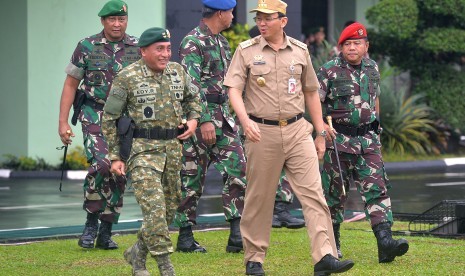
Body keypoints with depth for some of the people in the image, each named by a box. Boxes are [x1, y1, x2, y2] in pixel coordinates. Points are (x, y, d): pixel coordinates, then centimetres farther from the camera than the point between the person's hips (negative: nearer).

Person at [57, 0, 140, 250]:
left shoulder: (138, 49, 3)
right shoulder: (87, 47, -2)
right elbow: (70, 84, 3)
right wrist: (63, 122, -2)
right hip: (95, 117, -3)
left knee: (119, 175, 4)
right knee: (101, 164, -23)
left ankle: (105, 233, 15)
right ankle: (91, 222, -5)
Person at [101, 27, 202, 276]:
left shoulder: (178, 72, 6)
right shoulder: (127, 78, -8)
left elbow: (193, 97, 26)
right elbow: (109, 118, -2)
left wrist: (193, 119, 6)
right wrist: (115, 156, -5)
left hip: (173, 148, 6)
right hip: (142, 150, -6)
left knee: (170, 208, 11)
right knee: (154, 207, -16)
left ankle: (138, 252, 29)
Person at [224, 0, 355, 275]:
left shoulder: (300, 51, 10)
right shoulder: (246, 51, 2)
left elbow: (311, 93, 16)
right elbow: (234, 89, -6)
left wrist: (321, 133, 13)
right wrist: (245, 120, -25)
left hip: (298, 130, 2)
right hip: (263, 132, -2)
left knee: (313, 192, -9)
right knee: (259, 198, 5)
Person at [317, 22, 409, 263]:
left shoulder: (372, 68, 10)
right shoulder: (329, 71, -6)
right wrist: (321, 125, -25)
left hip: (367, 139, 4)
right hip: (338, 140, -3)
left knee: (376, 188, -10)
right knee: (335, 192, 6)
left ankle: (385, 243, -19)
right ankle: (331, 242, 23)